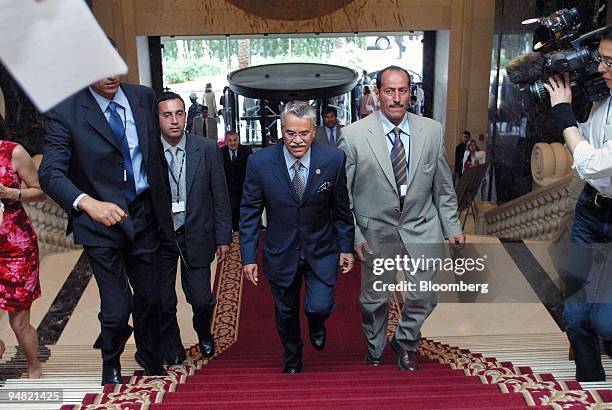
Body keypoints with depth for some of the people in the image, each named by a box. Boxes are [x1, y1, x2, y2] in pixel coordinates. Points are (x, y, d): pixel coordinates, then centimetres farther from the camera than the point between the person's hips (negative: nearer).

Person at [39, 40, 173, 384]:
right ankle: (111, 363, 31)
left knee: (150, 296, 16)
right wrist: (88, 203, -36)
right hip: (100, 219, -4)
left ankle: (151, 361, 43)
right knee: (117, 307, -3)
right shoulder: (65, 113, -12)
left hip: (144, 214, 4)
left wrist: (164, 201, 11)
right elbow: (51, 173, -19)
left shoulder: (144, 97, 1)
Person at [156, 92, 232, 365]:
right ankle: (172, 350, 36)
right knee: (163, 303, 9)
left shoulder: (207, 150, -7)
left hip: (196, 236, 0)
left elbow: (220, 197, -1)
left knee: (201, 299, 2)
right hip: (158, 238, 0)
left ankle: (203, 333, 37)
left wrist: (223, 238, -1)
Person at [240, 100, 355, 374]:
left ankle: (316, 323, 28)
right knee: (286, 314, 15)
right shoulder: (259, 162, -14)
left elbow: (342, 208, -2)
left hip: (321, 251, 0)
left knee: (319, 307, -12)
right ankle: (292, 361, 45)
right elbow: (249, 212, -6)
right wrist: (248, 257, -7)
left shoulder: (334, 159, -12)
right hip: (281, 253, 1)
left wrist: (346, 247, 1)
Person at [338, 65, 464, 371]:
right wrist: (353, 235, -8)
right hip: (376, 231, -1)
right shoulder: (353, 135, -10)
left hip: (421, 228, 2)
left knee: (424, 296, 5)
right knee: (374, 299, 13)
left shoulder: (433, 131, -2)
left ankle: (405, 343, 36)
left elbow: (443, 187, 5)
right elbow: (341, 193, -5)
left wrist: (452, 227, 4)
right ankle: (375, 350, 42)